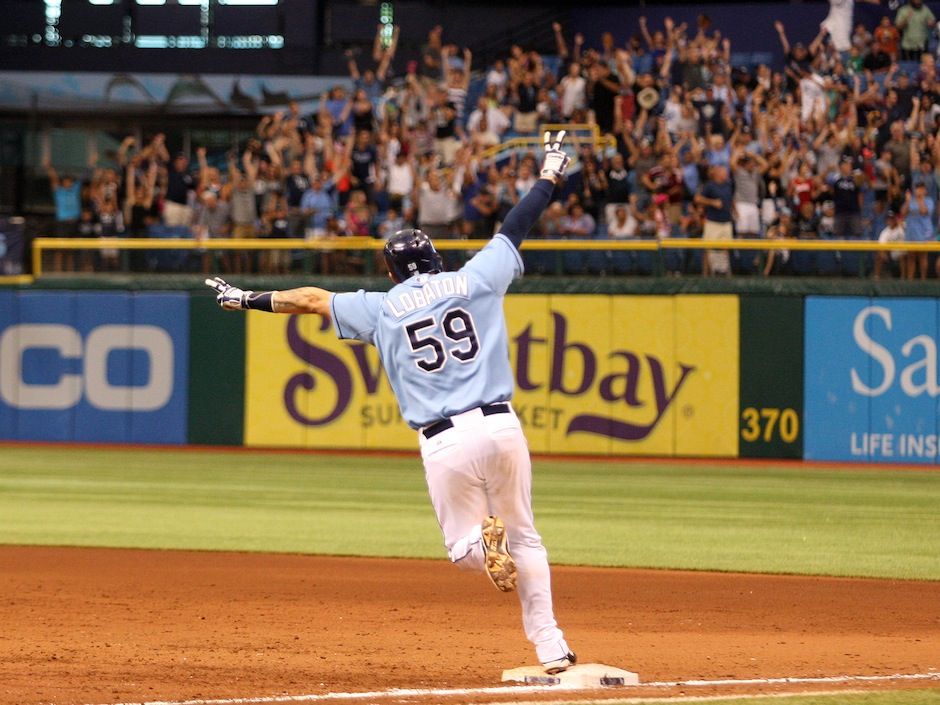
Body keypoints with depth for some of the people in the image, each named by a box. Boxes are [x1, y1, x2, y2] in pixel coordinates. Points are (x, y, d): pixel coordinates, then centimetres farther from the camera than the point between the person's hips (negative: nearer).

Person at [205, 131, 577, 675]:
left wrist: (249, 299, 30)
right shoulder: (474, 280, 8)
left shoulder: (383, 309, 8)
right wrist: (550, 176, 32)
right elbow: (515, 227, 18)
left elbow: (313, 299, 18)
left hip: (444, 442, -1)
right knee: (524, 537, 15)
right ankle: (552, 649, 5)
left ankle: (487, 543, -24)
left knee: (463, 548, 14)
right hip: (501, 425, 1)